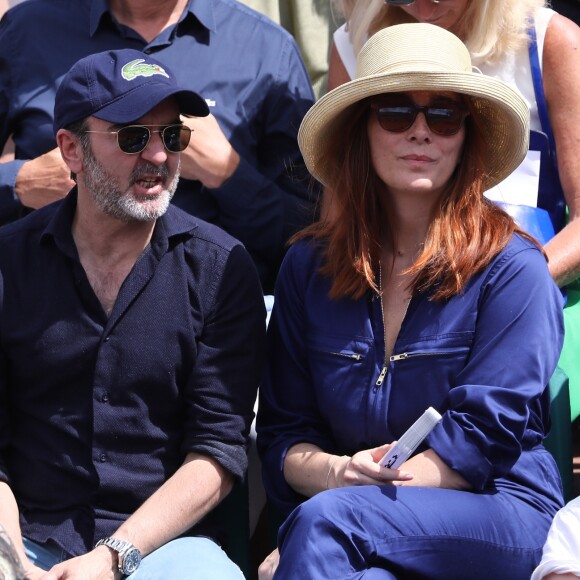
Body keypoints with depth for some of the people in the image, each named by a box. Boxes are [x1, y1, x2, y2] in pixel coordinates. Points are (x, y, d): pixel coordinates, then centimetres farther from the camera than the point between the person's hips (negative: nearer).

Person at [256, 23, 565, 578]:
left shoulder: (511, 268, -1)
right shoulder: (307, 267, 11)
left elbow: (488, 432, -8)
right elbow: (282, 431, 12)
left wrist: (356, 492, -18)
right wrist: (333, 472, -12)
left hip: (494, 513, -3)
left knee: (323, 520, -32)